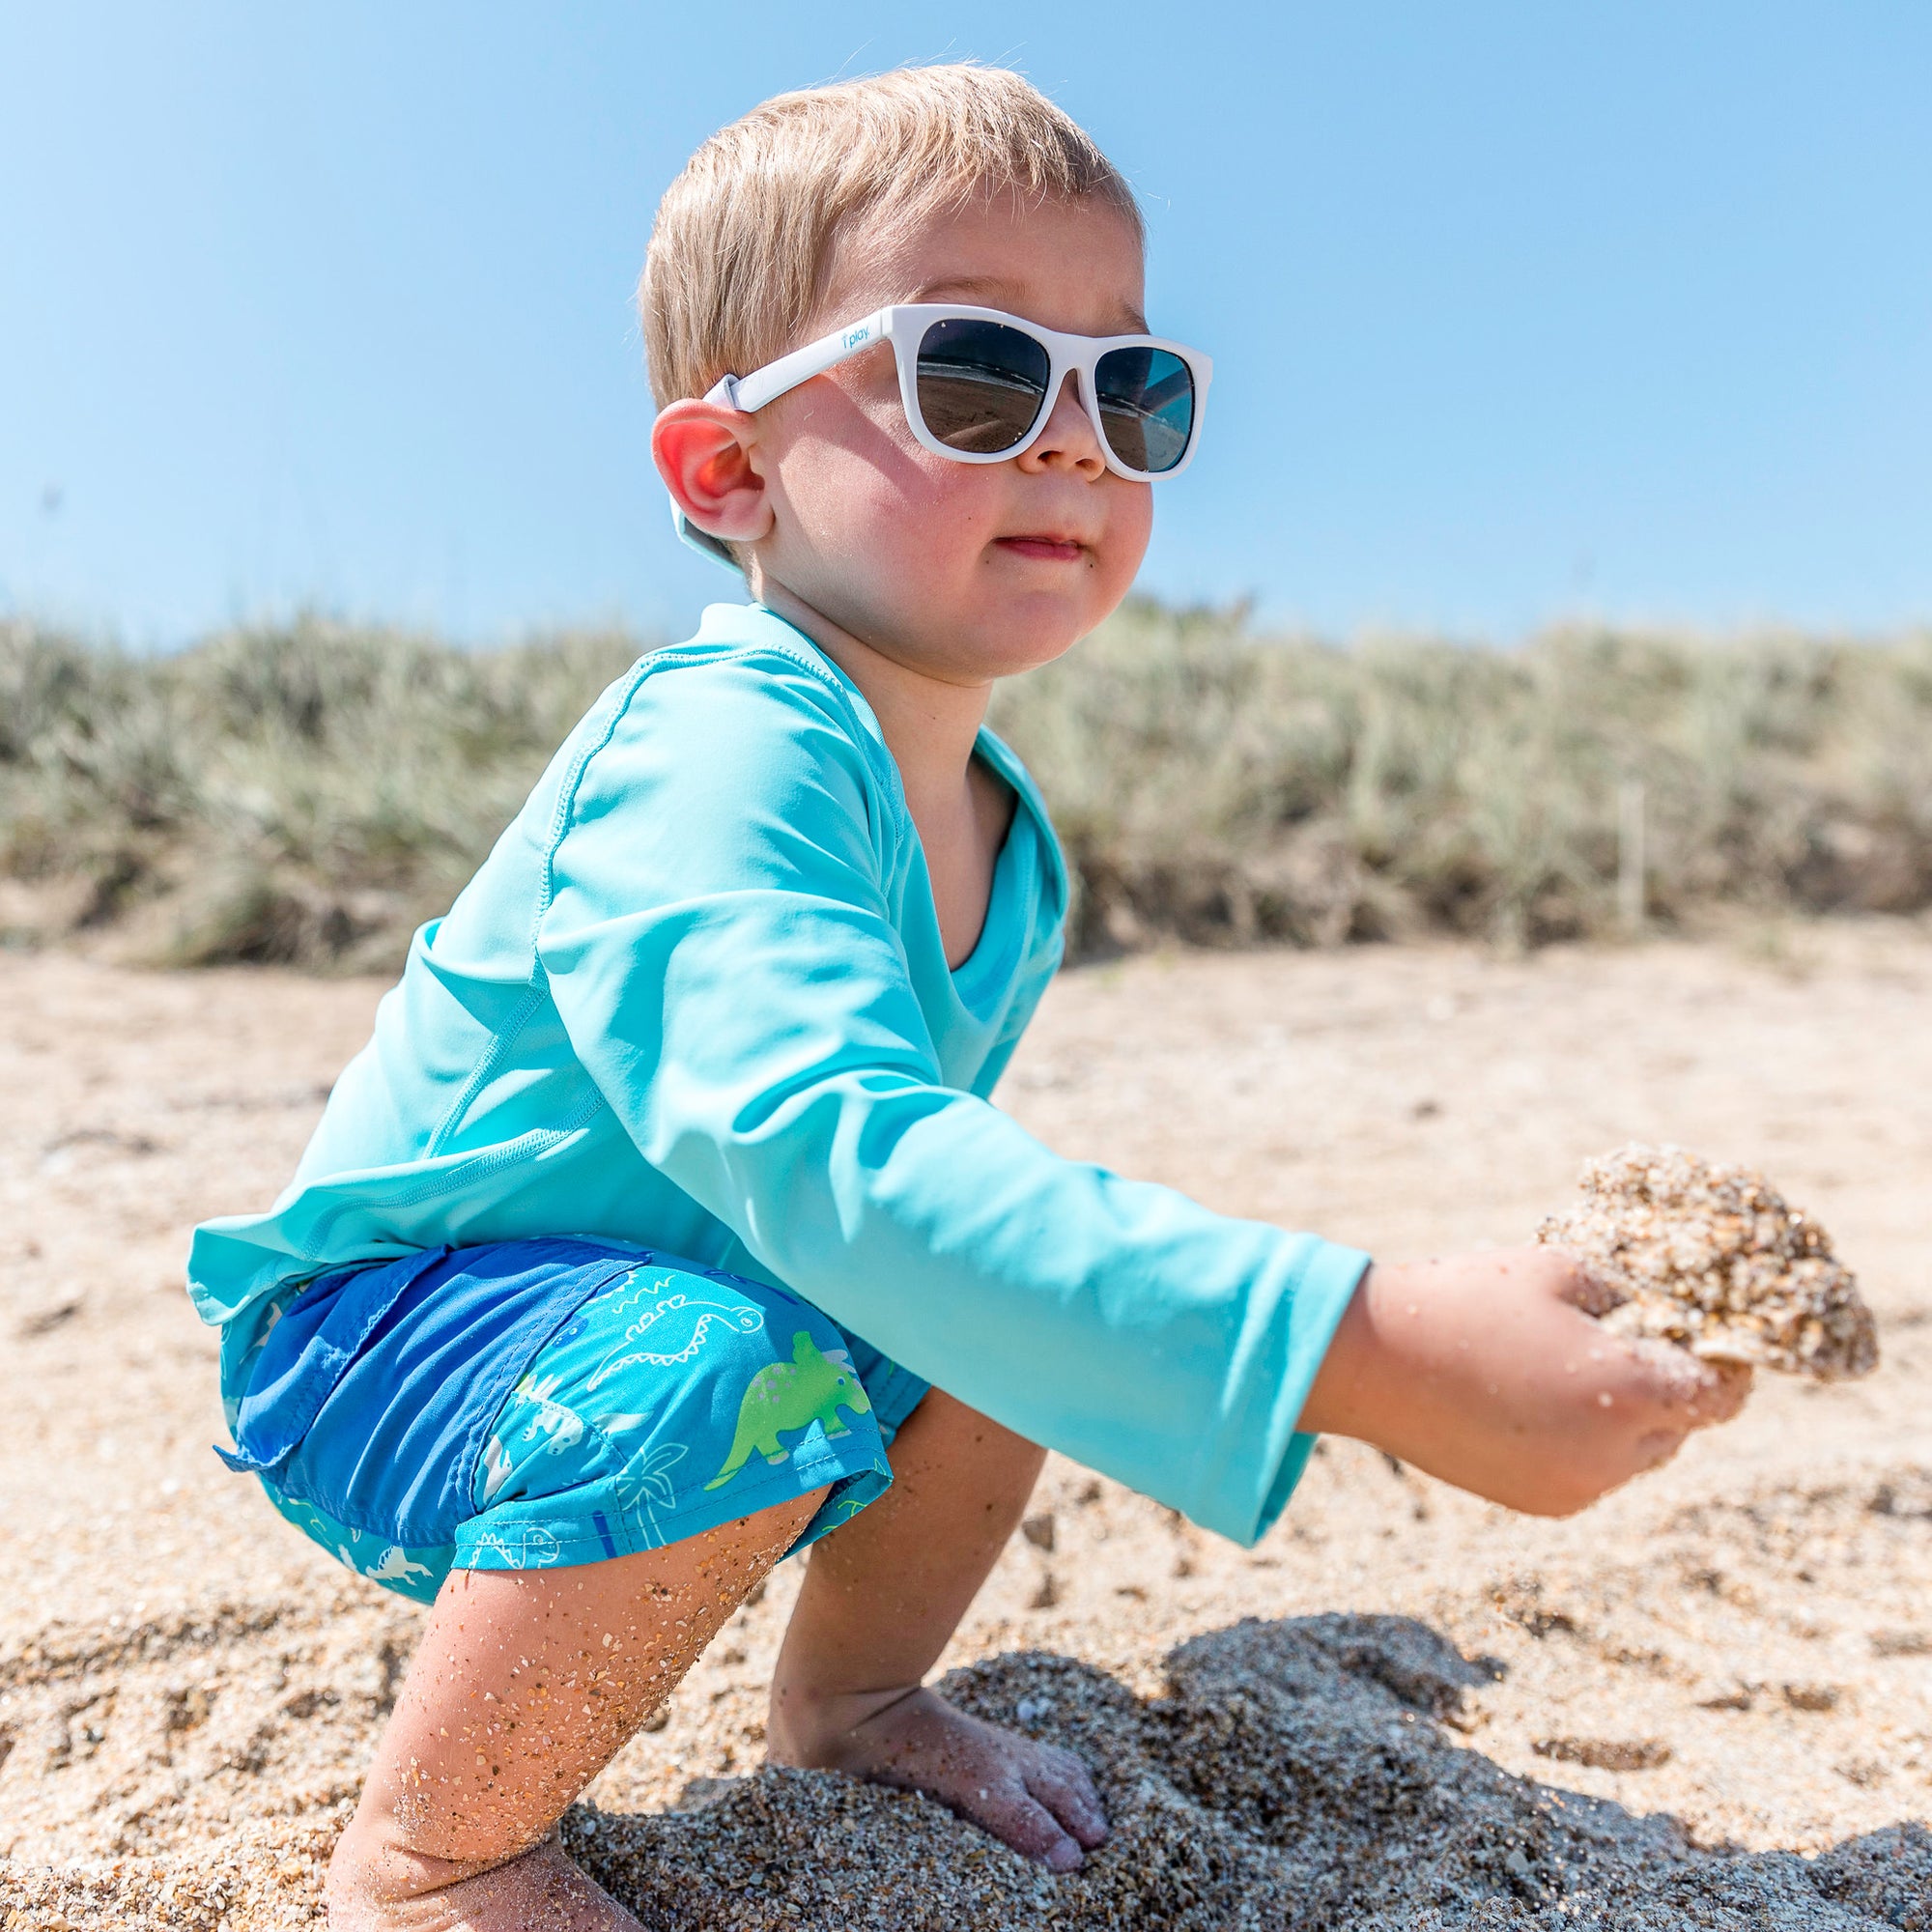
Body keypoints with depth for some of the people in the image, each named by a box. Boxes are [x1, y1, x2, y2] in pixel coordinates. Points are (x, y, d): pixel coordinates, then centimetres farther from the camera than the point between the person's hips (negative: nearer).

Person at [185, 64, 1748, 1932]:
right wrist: (1364, 1352, -50)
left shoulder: (1007, 848, -1)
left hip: (685, 1293, 8)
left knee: (1027, 1288, -1)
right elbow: (831, 1152, -46)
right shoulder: (719, 752, -31)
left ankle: (852, 1689, 20)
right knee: (722, 1374, -34)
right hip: (380, 1337, -7)